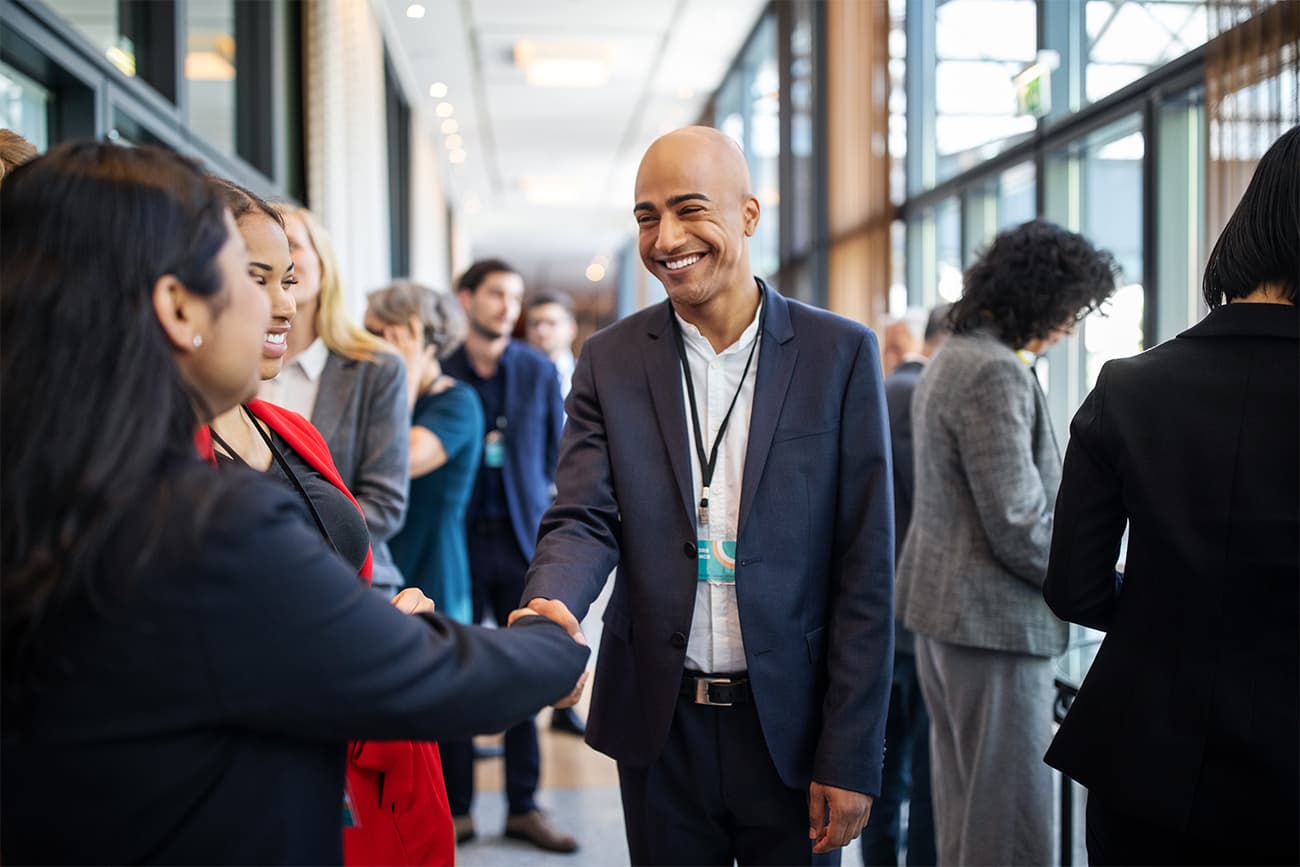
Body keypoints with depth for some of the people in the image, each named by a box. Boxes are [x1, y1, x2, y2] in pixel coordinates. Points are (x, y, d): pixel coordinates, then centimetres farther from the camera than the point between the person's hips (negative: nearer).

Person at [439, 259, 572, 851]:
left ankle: (524, 807, 14)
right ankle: (456, 808, 14)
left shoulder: (539, 371, 8)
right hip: (459, 538, -2)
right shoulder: (439, 370, 0)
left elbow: (555, 452, 12)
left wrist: (542, 508, 2)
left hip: (523, 537, 2)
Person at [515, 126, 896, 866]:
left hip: (790, 726, -1)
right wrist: (548, 605, -28)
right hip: (660, 727, 2)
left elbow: (866, 568, -6)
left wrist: (851, 756, -9)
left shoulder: (840, 354, -5)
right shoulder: (610, 360, 2)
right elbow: (585, 520, -5)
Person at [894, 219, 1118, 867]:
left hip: (942, 610, 10)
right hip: (997, 620, -10)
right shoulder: (996, 373, -18)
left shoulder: (949, 361, 14)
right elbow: (1016, 523, -21)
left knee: (963, 804, 17)